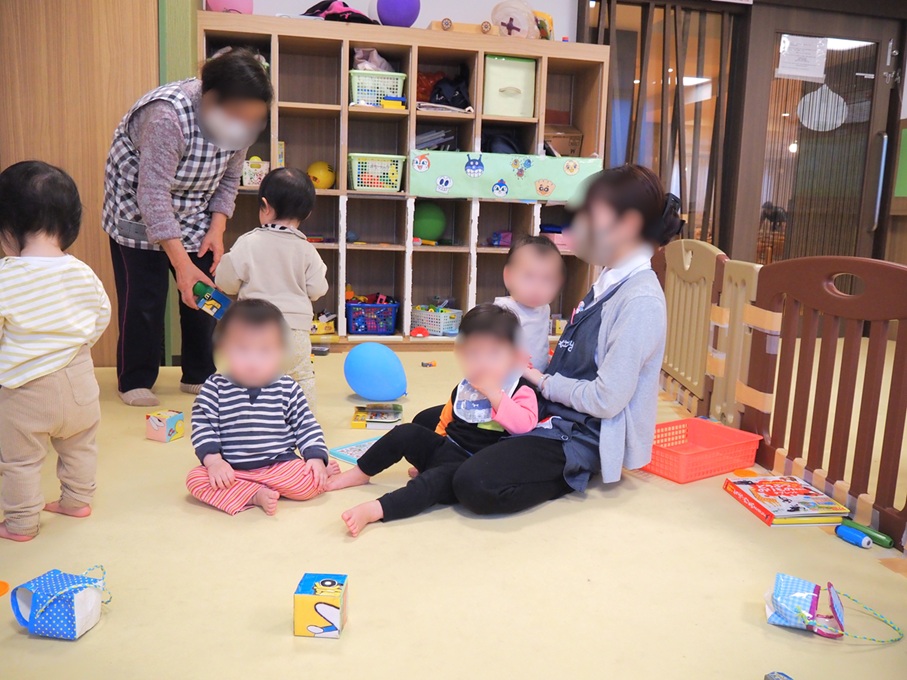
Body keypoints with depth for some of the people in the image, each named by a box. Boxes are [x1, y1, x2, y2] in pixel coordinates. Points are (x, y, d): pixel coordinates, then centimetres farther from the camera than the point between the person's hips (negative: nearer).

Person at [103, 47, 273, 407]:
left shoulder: (238, 120, -14)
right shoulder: (167, 115, -35)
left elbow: (229, 179, -1)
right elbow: (153, 195, -36)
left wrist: (217, 230, -14)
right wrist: (182, 263, -40)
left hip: (195, 215, 6)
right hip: (138, 211, -6)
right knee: (143, 296, -6)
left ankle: (199, 375, 15)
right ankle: (135, 380, 10)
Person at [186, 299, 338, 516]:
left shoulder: (287, 388, 0)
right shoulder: (214, 388, -2)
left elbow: (306, 424, 4)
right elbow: (202, 426, -3)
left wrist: (316, 457, -7)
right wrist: (213, 460, -16)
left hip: (281, 466, -1)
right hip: (231, 470, 2)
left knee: (308, 483, -27)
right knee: (195, 478, -24)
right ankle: (256, 496, -25)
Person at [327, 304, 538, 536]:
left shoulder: (520, 392, -7)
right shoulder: (462, 390, 10)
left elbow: (524, 424, -27)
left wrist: (493, 393, -26)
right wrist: (428, 455, 14)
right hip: (445, 449, 7)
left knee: (438, 479, -35)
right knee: (406, 433, -11)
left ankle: (373, 510, -45)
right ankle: (360, 473, 6)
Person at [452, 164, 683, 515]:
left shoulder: (641, 300, -22)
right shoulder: (609, 282, 8)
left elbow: (606, 400, -23)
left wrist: (544, 383, -10)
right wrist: (533, 370, -1)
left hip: (583, 436, -9)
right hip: (552, 411, 9)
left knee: (476, 487, -29)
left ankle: (571, 475, -7)